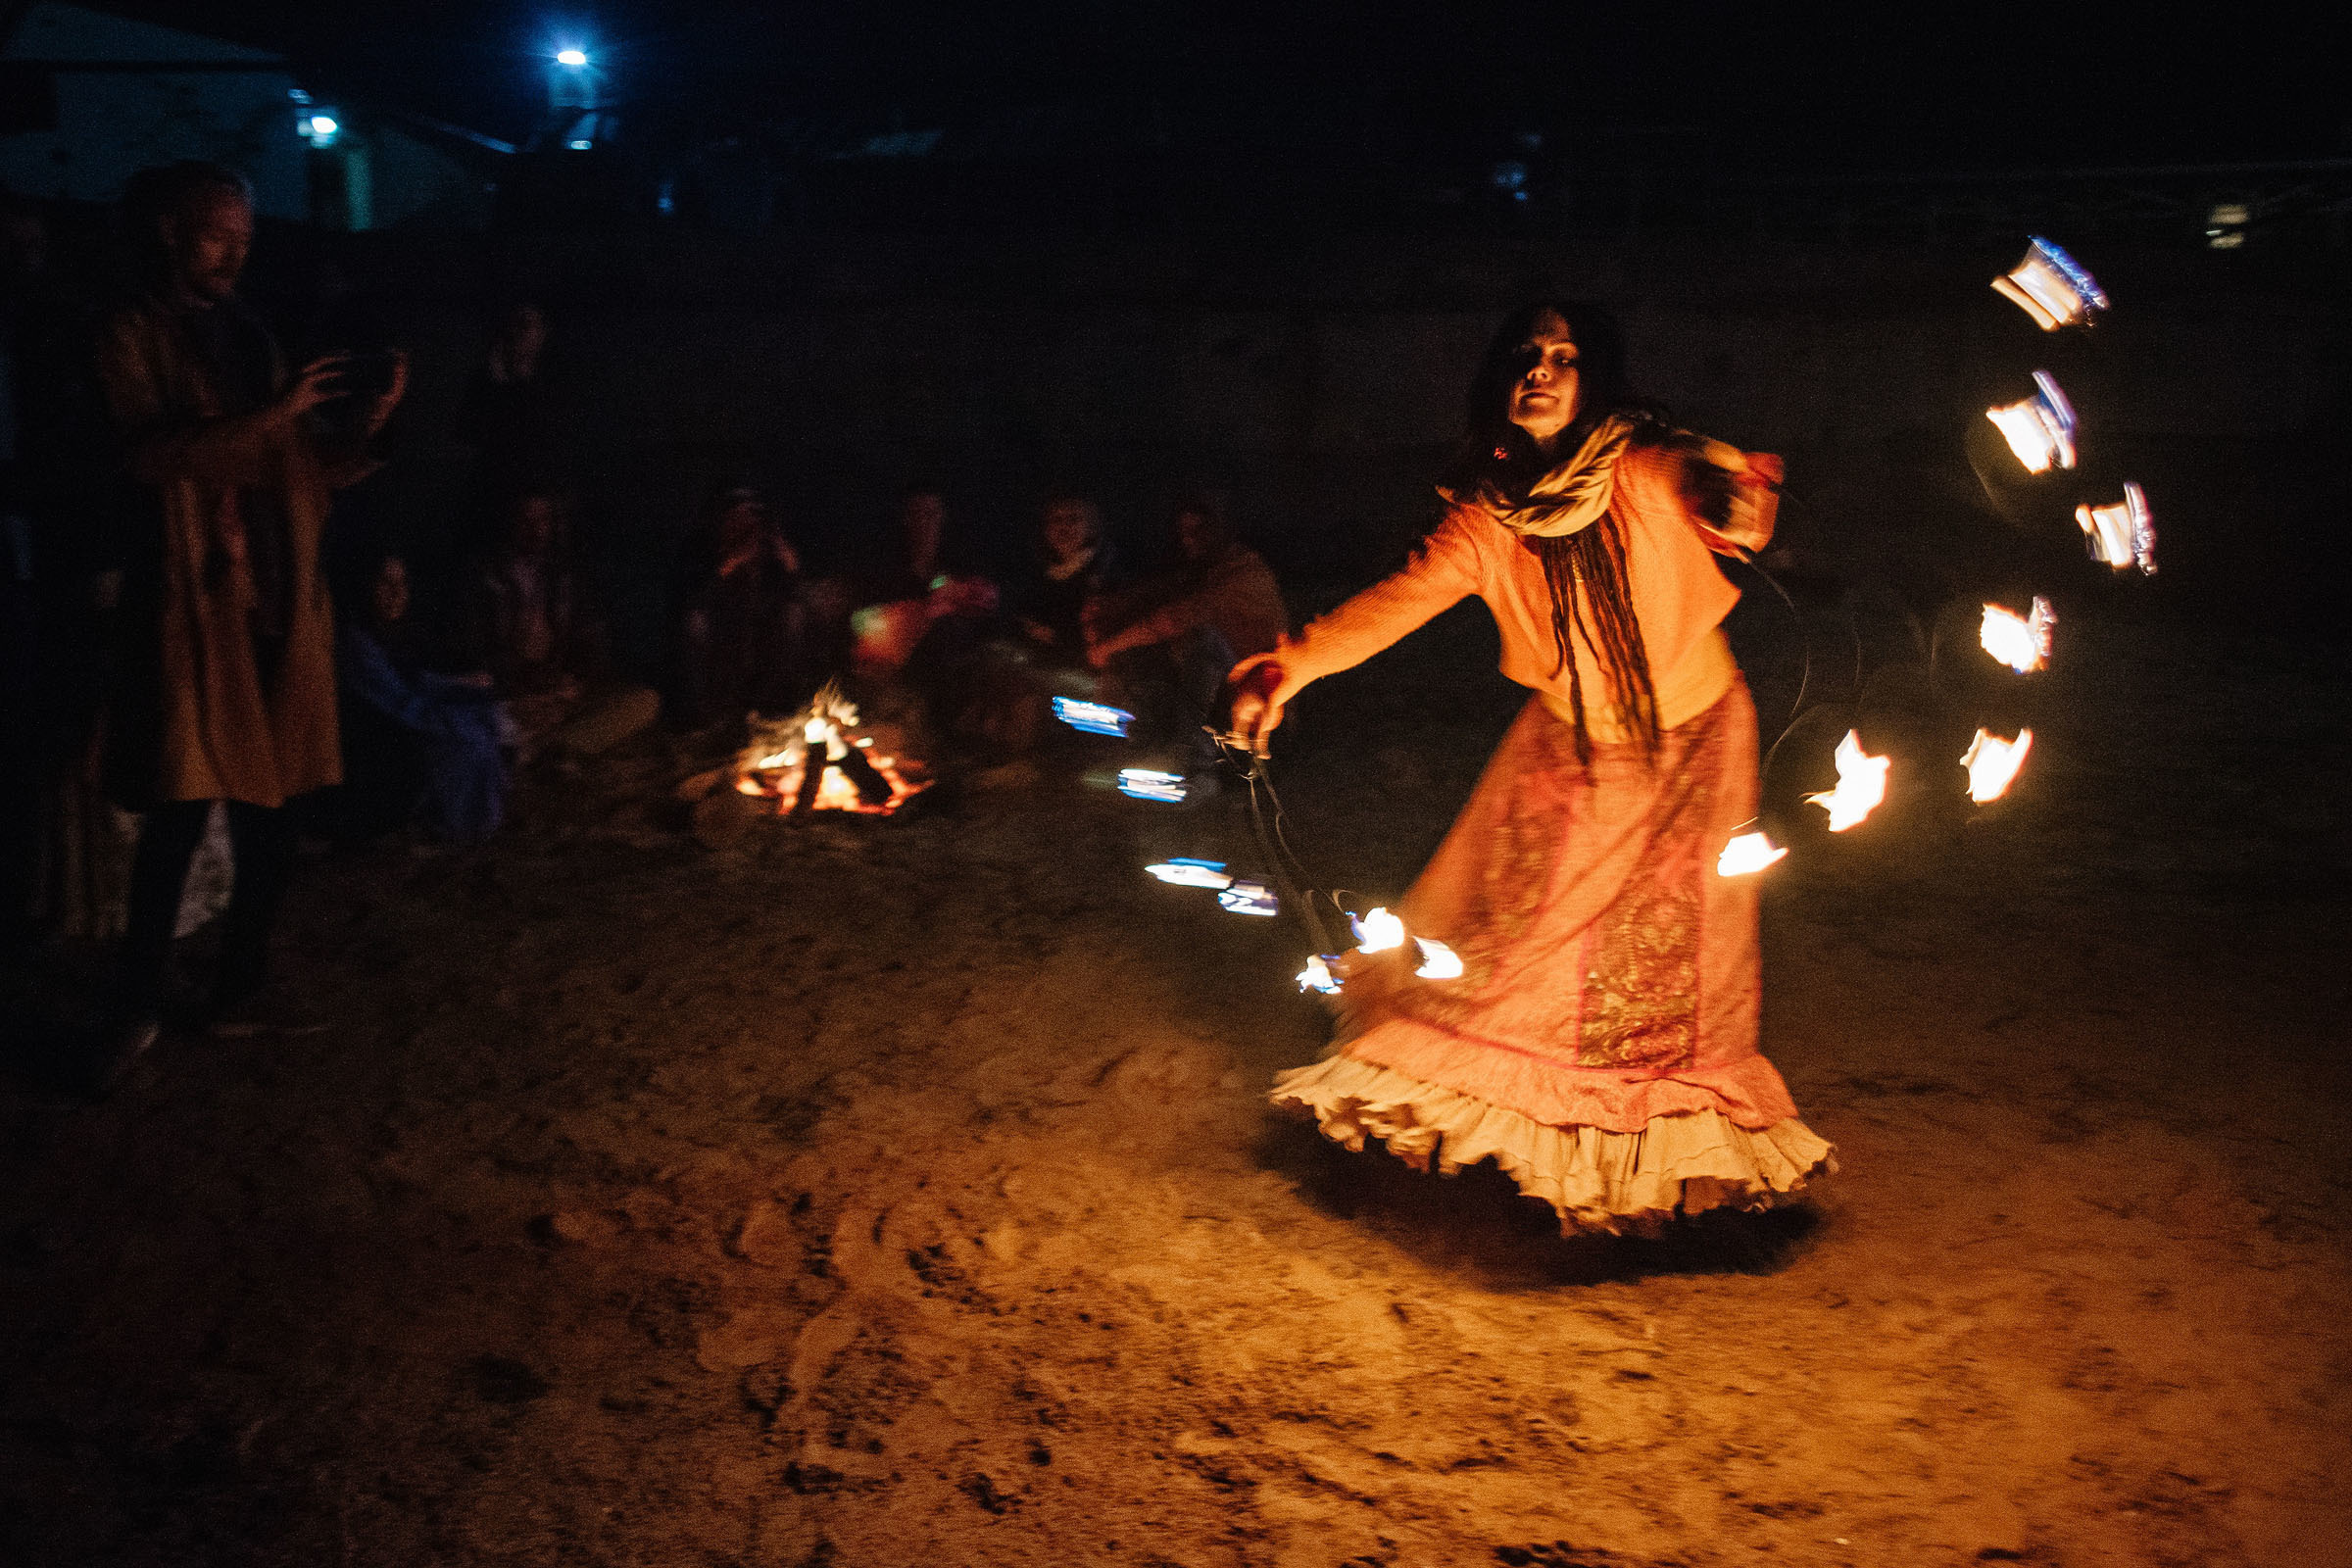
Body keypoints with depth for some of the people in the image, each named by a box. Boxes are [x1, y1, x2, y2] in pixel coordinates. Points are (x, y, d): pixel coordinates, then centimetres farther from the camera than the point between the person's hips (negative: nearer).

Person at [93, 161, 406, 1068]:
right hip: (192, 602, -5)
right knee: (180, 811, -8)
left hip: (279, 606, 5)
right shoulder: (135, 339, 1)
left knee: (271, 814, 5)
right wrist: (271, 414, -19)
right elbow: (151, 457, -14)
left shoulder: (251, 340, 16)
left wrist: (371, 420, -2)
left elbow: (309, 473, 14)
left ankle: (239, 994, 16)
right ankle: (138, 1010, 3)